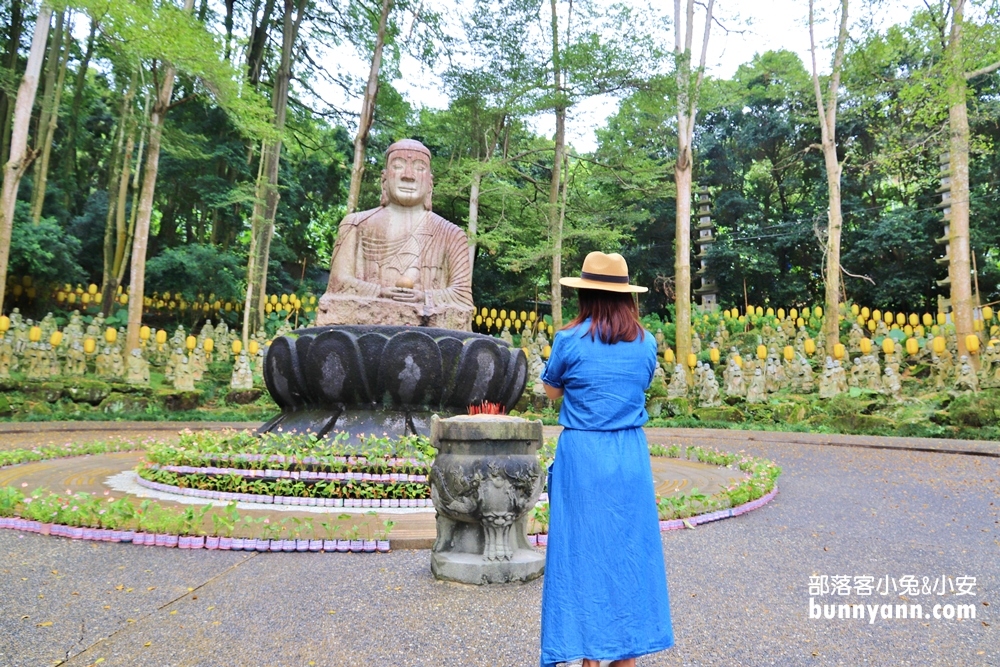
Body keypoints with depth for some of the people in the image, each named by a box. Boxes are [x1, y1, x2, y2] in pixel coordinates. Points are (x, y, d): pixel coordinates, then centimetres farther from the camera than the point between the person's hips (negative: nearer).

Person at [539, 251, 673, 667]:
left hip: (582, 454, -3)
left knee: (582, 551, 7)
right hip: (630, 455, 4)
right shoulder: (645, 342, 2)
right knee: (628, 548, 14)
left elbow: (551, 391, 6)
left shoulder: (570, 340, -9)